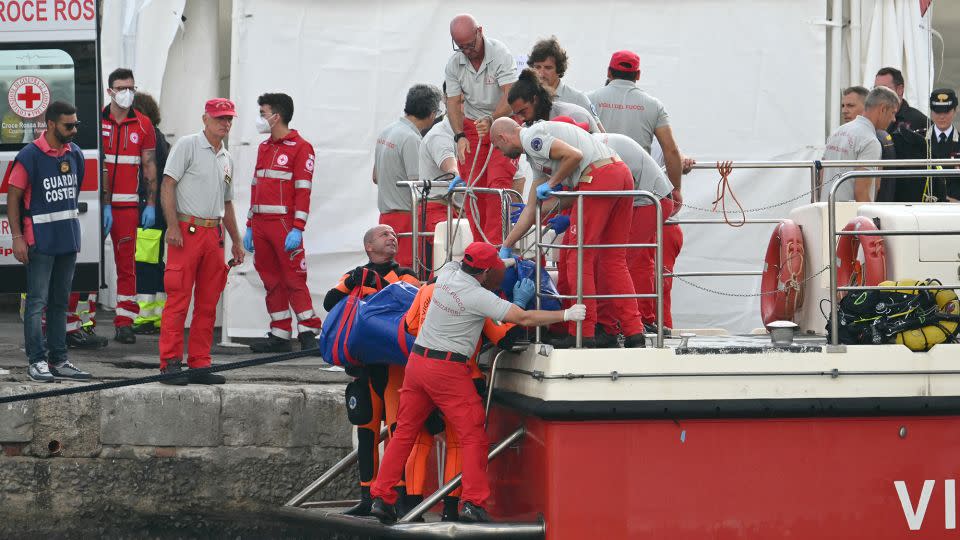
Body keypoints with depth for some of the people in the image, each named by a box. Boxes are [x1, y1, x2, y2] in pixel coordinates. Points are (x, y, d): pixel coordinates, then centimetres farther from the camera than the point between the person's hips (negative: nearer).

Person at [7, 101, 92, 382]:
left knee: (60, 302, 11)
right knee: (37, 302, -6)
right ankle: (37, 361, -3)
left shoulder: (75, 154, 9)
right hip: (40, 240, -7)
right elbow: (13, 197, -9)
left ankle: (59, 360, 16)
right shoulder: (29, 156, -11)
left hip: (68, 240, 7)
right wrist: (17, 237, -14)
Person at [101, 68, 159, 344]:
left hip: (127, 205, 2)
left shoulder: (143, 125, 9)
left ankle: (125, 323, 3)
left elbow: (149, 166, 11)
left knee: (127, 263, 1)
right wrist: (101, 204, -7)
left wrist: (151, 204, 5)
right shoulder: (96, 121, 1)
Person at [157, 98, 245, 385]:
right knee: (178, 299, -9)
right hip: (187, 230, -7)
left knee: (208, 303, 6)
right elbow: (168, 184, -9)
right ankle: (170, 362, -9)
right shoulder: (187, 145, -2)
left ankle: (199, 364, 10)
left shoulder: (226, 158, 19)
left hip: (214, 233, 7)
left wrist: (236, 241, 23)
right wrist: (173, 226, -17)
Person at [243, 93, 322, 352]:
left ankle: (308, 333, -8)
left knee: (294, 278, -9)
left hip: (285, 224, -7)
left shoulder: (300, 147, -4)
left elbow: (303, 191, -10)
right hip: (260, 224, 7)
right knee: (271, 281, 7)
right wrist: (250, 226, 17)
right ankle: (279, 335, 10)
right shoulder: (264, 148, 19)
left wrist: (297, 229, -17)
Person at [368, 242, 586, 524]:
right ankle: (473, 503, -8)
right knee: (473, 437, -1)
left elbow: (460, 263, 31)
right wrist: (566, 315, -8)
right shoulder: (478, 297, -15)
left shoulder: (448, 272, 4)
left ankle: (381, 497, 9)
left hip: (417, 360, 7)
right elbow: (524, 318, -16)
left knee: (404, 432, 12)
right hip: (447, 370, -7)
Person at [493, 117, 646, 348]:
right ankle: (634, 332, 8)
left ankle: (582, 333, 1)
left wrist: (551, 183, 0)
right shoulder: (535, 154, 29)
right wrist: (506, 246, 36)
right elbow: (532, 209, 32)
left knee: (579, 257, -1)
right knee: (614, 260, 12)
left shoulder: (531, 137, -1)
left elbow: (574, 155, -15)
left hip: (598, 177, -10)